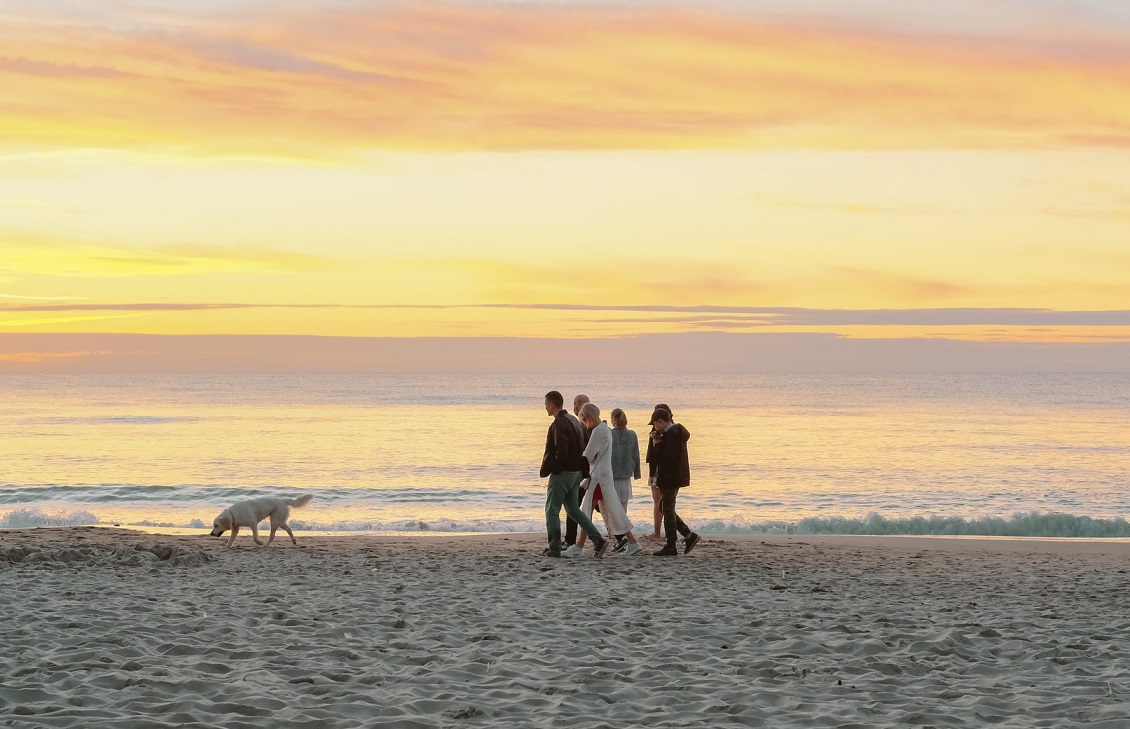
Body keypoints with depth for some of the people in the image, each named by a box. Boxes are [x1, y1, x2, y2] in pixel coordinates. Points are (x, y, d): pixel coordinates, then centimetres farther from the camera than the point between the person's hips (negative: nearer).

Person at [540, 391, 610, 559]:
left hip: (561, 473, -9)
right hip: (576, 472, 9)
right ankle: (598, 540, 6)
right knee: (573, 509, 15)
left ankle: (554, 549, 3)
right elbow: (581, 449, 17)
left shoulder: (558, 424, -17)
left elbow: (560, 452, -25)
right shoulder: (574, 421, 13)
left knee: (552, 510, 2)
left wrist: (547, 469, -14)